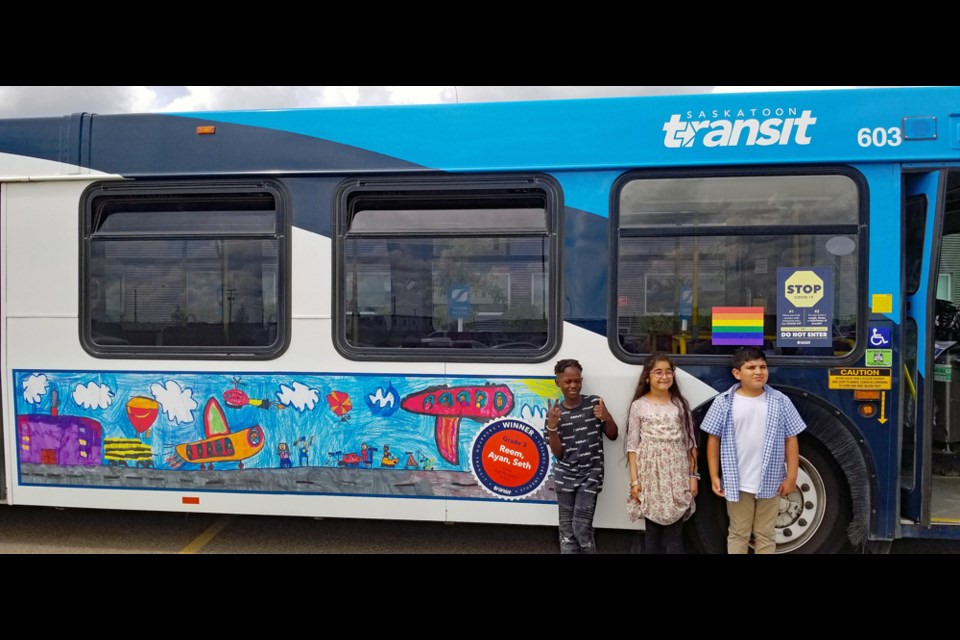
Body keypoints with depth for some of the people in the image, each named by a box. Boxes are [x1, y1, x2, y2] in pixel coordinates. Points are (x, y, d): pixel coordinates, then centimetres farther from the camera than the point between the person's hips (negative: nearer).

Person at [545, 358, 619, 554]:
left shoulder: (594, 403, -2)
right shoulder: (555, 412, -1)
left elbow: (613, 435, 6)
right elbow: (557, 453, -3)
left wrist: (607, 418, -14)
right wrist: (552, 426, -17)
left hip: (591, 474, -1)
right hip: (565, 475, 2)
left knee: (581, 528, -7)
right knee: (567, 530, 6)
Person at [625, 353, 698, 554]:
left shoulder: (680, 404, 4)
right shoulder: (639, 406, -2)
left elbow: (690, 442, 7)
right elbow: (632, 446, -1)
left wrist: (693, 475, 2)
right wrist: (635, 480, -6)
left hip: (677, 475, 1)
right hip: (651, 474, -1)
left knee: (674, 533, 4)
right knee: (652, 531, 9)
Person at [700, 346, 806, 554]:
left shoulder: (780, 401, -3)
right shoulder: (724, 402, -6)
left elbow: (791, 439, 1)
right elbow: (714, 439, 0)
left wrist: (791, 476, -1)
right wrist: (714, 476, -2)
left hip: (770, 482, 1)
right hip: (737, 483, -1)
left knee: (766, 535, 14)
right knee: (738, 534, 13)